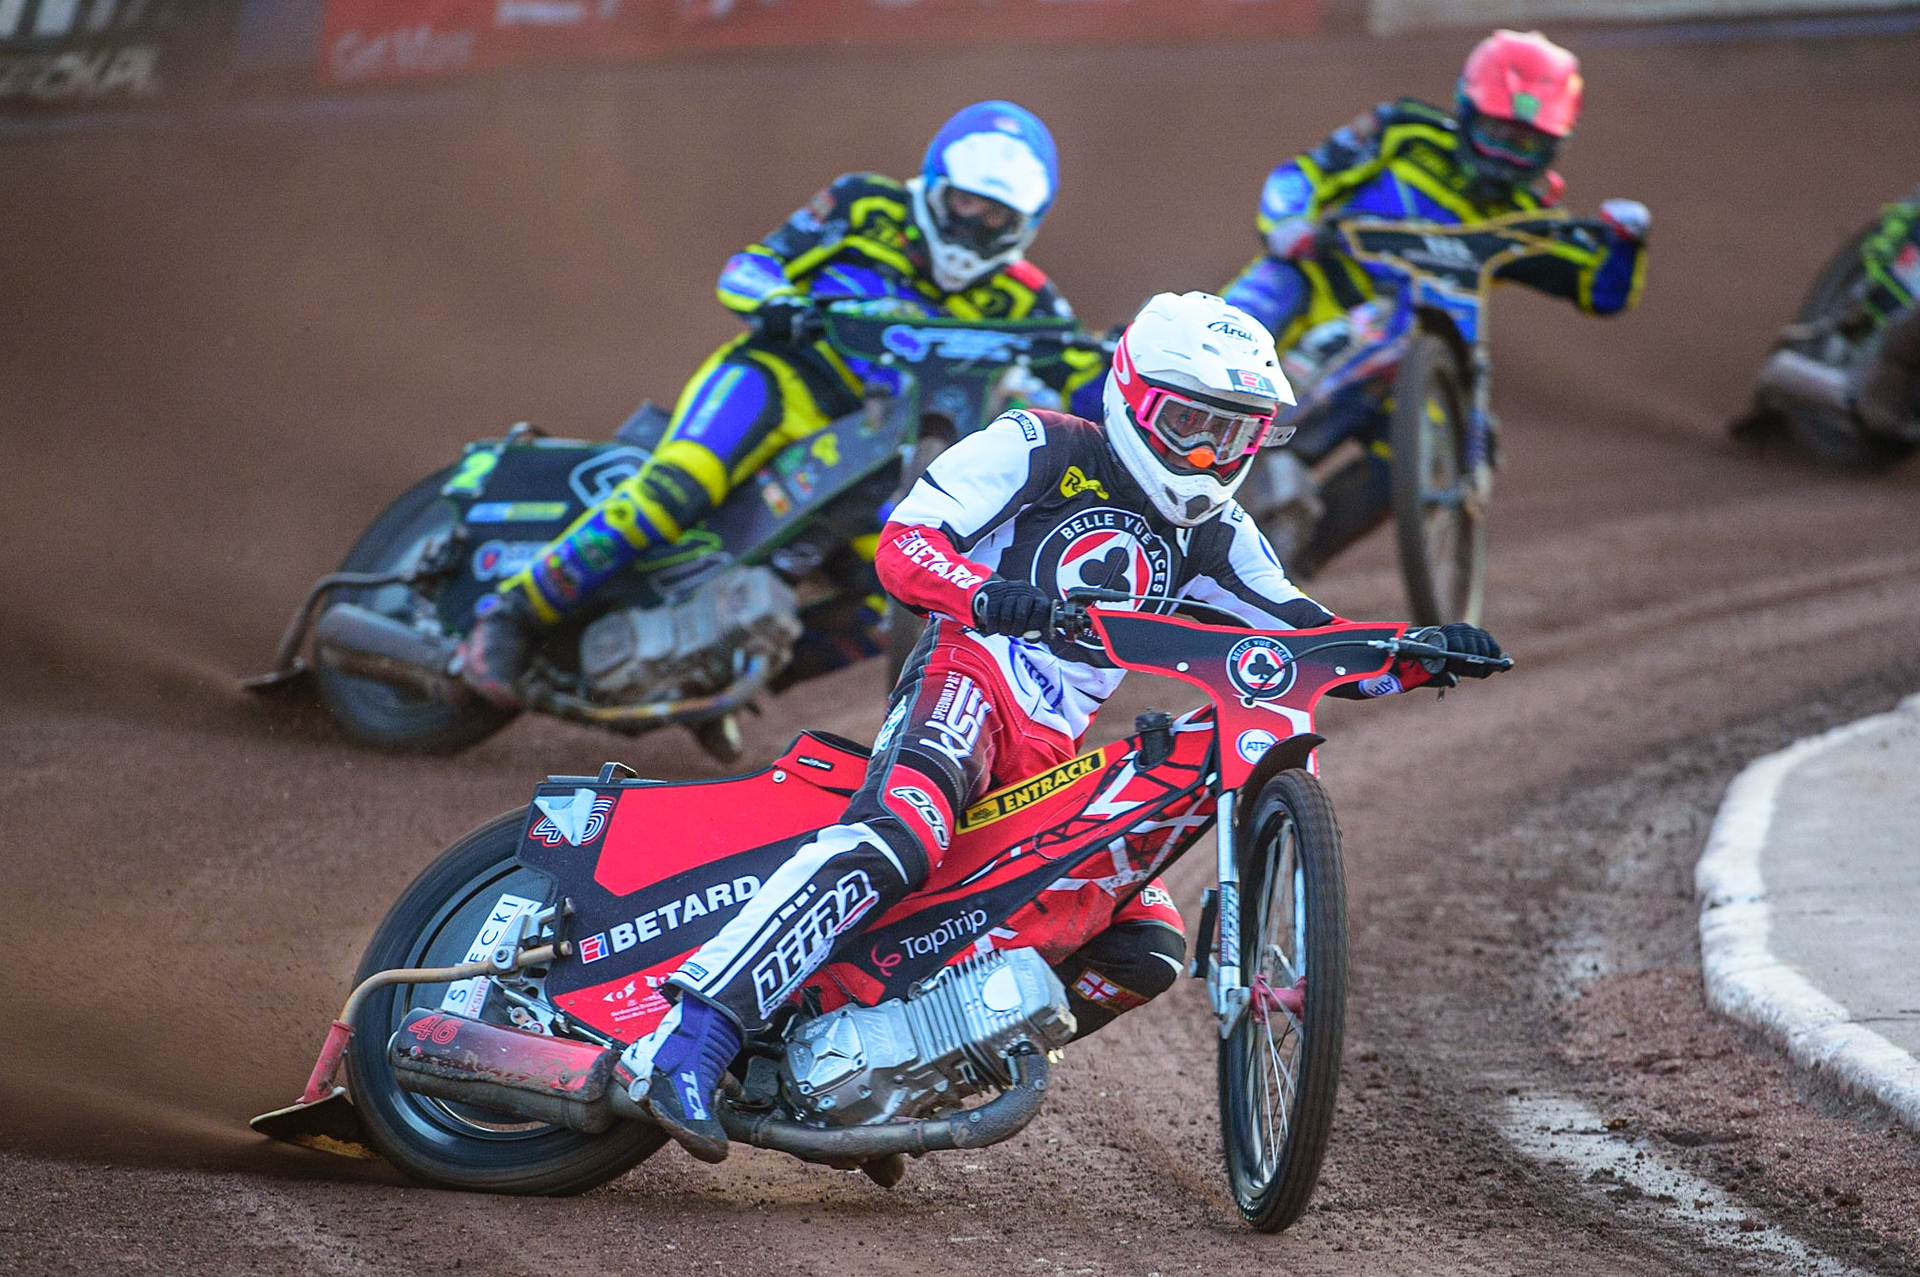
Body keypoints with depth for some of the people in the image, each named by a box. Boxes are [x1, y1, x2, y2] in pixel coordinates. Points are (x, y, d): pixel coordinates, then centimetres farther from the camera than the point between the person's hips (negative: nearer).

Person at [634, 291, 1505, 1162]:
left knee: (1148, 950, -1)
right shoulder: (1040, 449, 1)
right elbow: (904, 541, -8)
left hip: (1054, 753, 8)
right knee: (898, 844, -36)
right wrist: (980, 591, -30)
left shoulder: (1211, 537, 20)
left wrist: (1419, 658, 0)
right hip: (968, 676, -8)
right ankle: (690, 1043, -45)